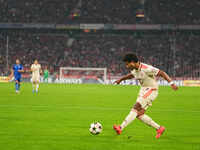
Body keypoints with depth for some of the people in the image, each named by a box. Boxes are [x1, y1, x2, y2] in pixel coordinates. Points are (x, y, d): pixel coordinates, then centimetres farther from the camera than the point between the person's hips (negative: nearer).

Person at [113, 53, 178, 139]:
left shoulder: (146, 68, -22)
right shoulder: (135, 69, 4)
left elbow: (162, 73, -21)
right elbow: (131, 75, 29)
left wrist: (171, 83, -28)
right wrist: (121, 79, 37)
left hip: (151, 91, -9)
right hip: (143, 90, 9)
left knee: (136, 108, -20)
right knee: (139, 114, -1)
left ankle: (121, 128, -26)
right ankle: (159, 128, 9)